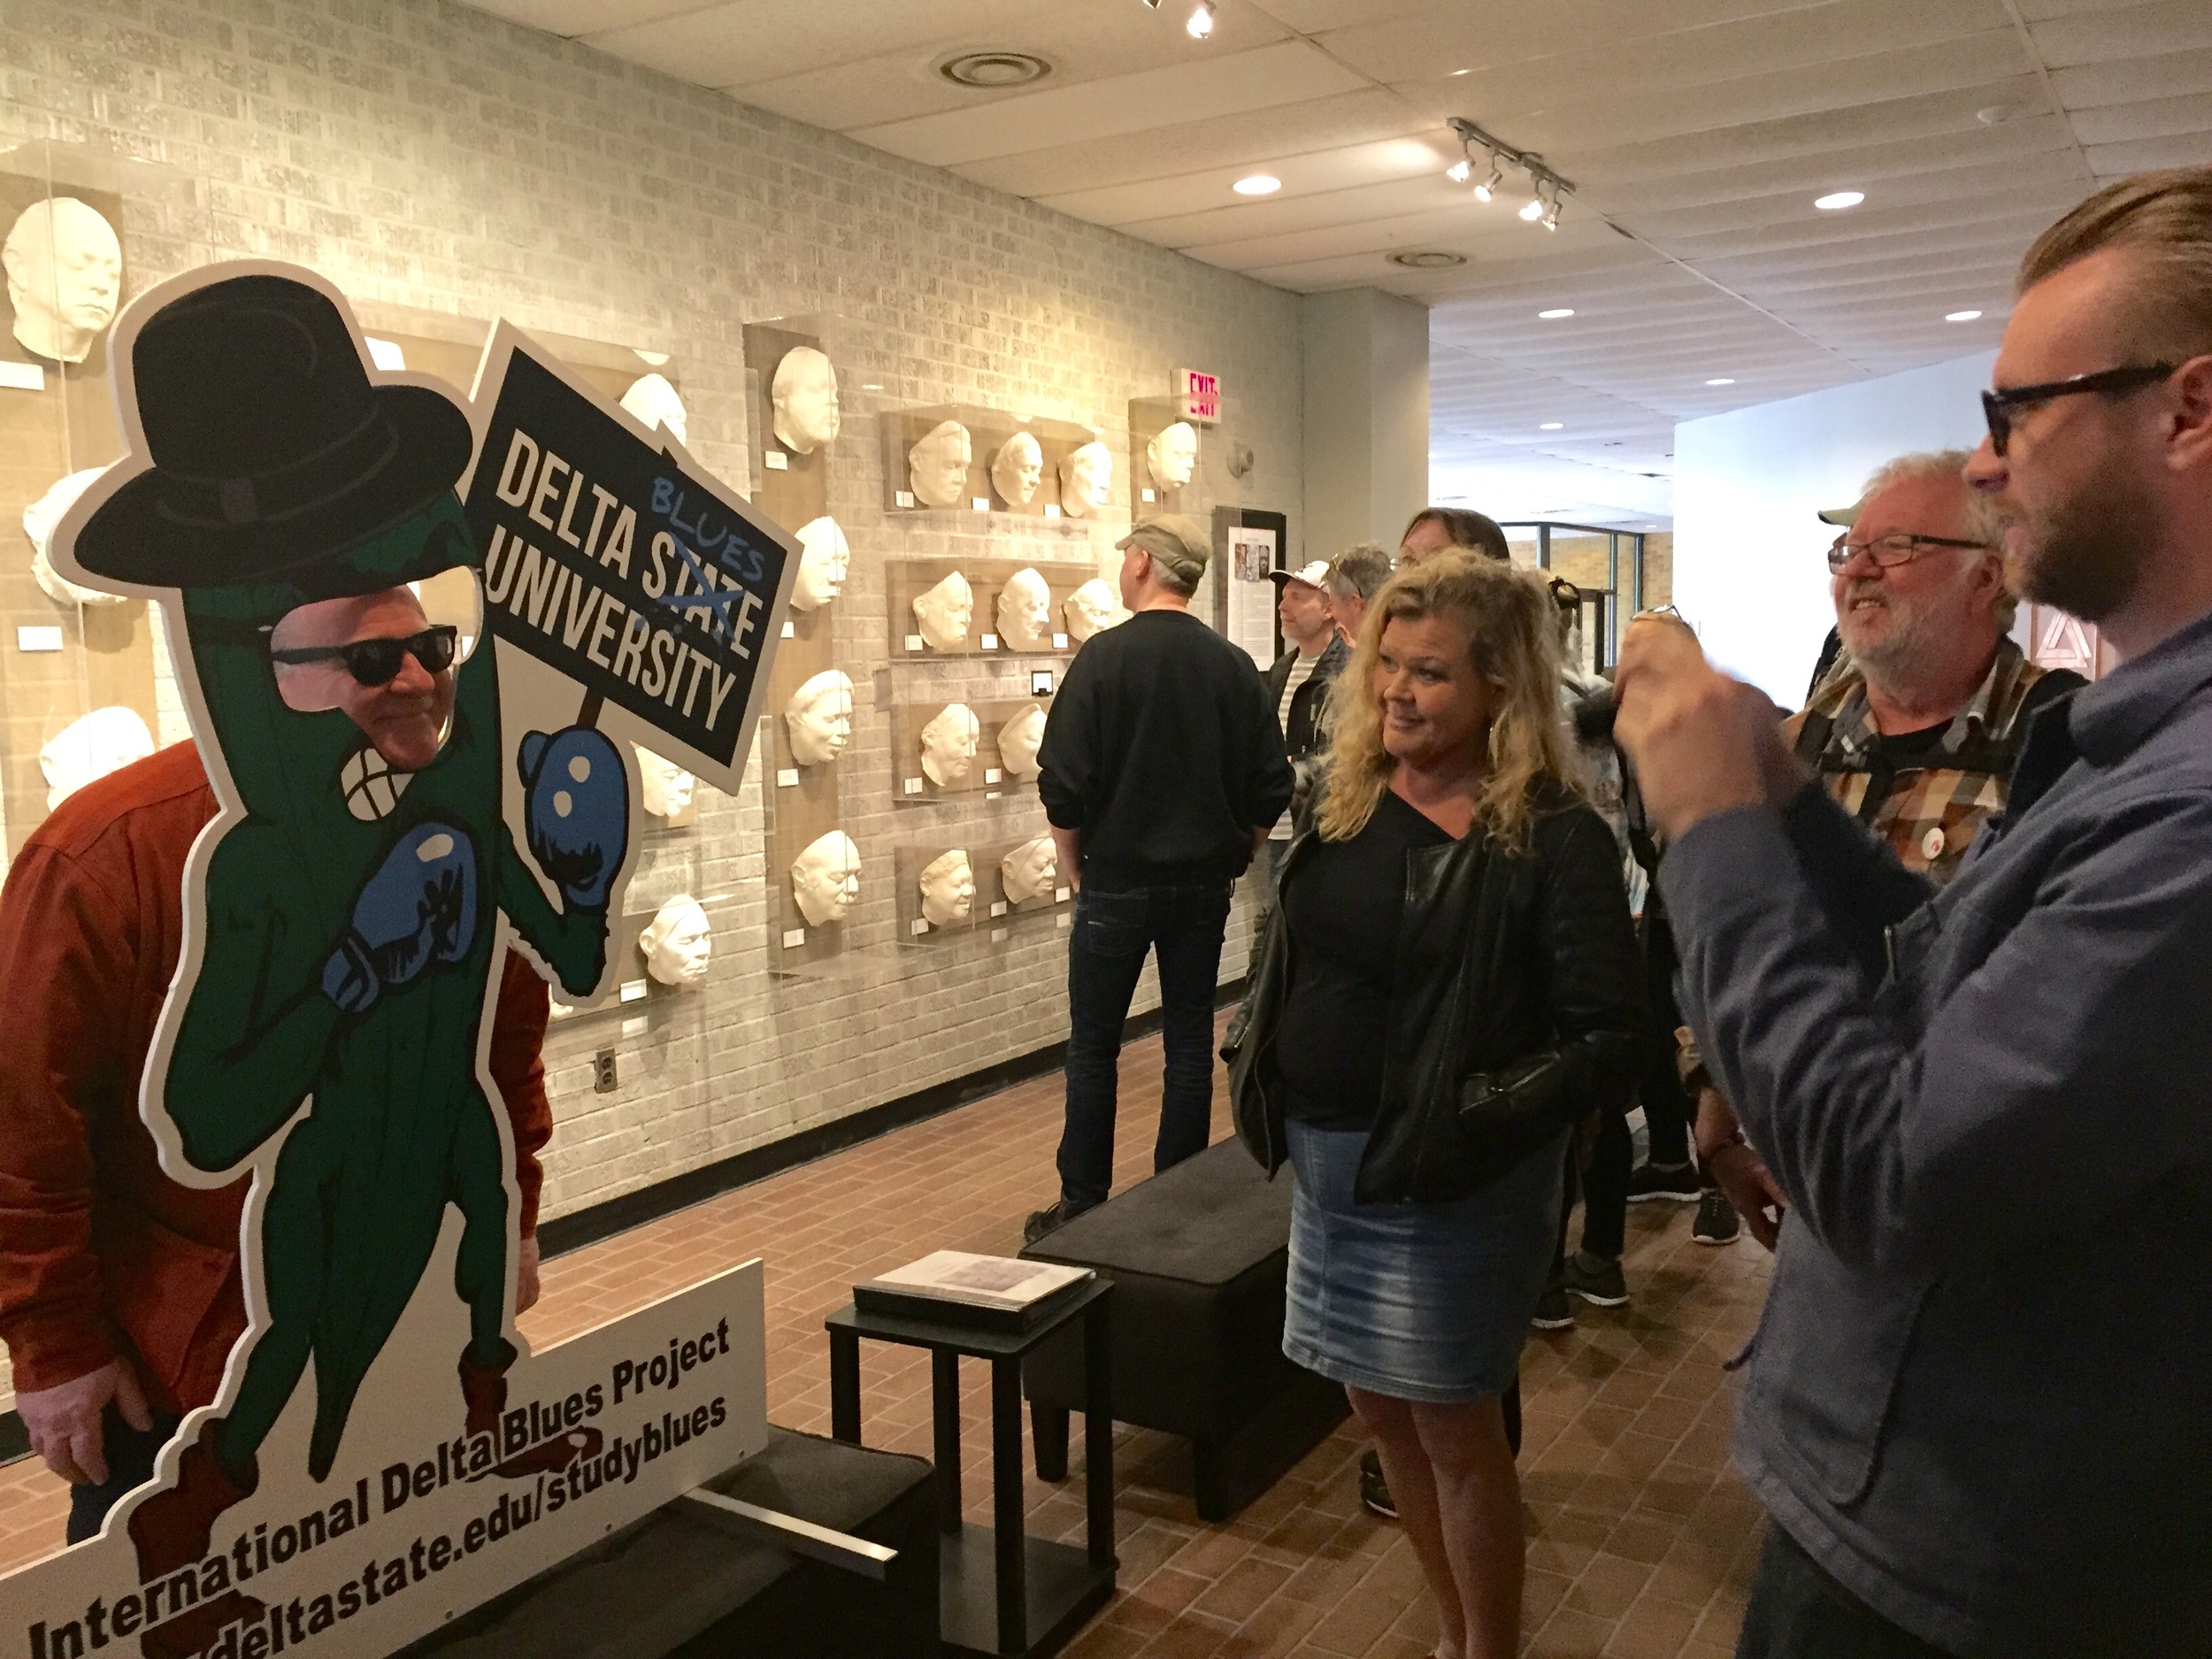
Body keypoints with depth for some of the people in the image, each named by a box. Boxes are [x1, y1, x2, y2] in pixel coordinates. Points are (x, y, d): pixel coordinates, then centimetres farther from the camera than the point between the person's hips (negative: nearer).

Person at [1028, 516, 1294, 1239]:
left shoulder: (1105, 654, -11)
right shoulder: (1233, 665, 1)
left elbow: (1062, 782, -13)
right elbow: (1271, 787, 1)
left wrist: (1075, 868, 1)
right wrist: (1230, 856, 14)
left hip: (1117, 880, -3)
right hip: (1204, 883, 4)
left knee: (1093, 1046, 7)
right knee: (1190, 1043, 11)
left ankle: (1082, 1202, 13)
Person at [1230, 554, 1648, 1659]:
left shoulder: (1553, 837, -15)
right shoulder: (1343, 801, 3)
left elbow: (1612, 1037, -18)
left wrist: (1479, 1123, -25)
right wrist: (1262, 1083, 2)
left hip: (1450, 1182, -7)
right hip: (1325, 1163, 7)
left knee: (1453, 1427, 7)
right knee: (1381, 1412, 19)